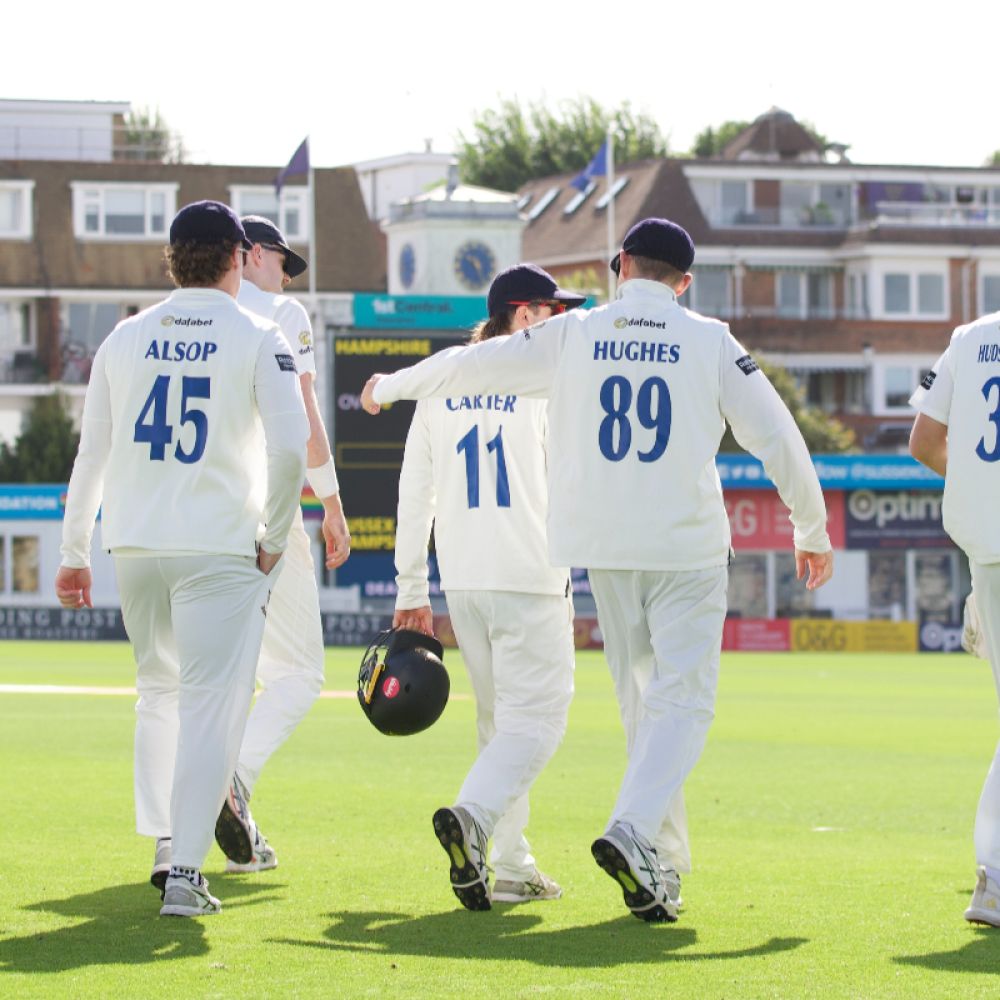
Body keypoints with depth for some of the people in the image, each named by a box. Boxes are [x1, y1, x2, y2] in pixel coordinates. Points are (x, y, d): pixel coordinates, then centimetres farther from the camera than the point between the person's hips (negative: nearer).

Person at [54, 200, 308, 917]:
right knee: (213, 704, -4)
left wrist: (75, 554, 16)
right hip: (220, 548, -4)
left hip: (134, 544, 4)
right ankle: (186, 870, -12)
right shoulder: (258, 340, -3)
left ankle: (164, 843, 17)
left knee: (159, 692, 21)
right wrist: (273, 541, -3)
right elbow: (289, 448, -15)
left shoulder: (126, 338, 8)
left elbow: (91, 454, 10)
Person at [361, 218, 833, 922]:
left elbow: (470, 365, 10)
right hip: (688, 547, -3)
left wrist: (391, 387, 28)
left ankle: (655, 864, 13)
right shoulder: (711, 343, -1)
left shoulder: (573, 336, 2)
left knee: (641, 698, 14)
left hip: (603, 547, 3)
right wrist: (813, 530, 10)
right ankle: (633, 831, -27)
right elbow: (778, 438, -1)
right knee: (683, 700, -5)